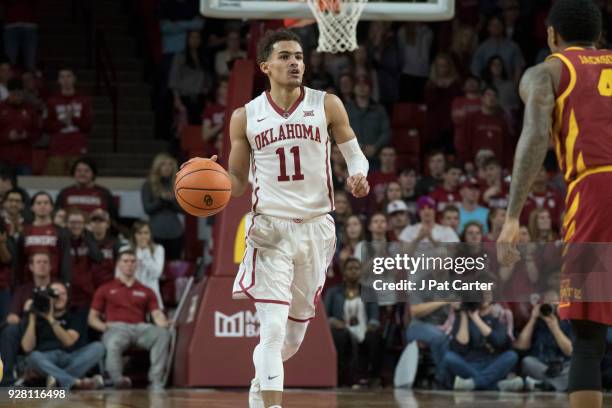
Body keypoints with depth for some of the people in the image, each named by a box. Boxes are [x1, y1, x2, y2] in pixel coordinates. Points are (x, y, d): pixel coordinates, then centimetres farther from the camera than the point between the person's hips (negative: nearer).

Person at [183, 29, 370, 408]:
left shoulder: (327, 105, 1)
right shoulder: (246, 117, 2)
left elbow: (355, 155, 7)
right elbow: (237, 180, 10)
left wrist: (358, 176, -16)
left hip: (316, 227, 2)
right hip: (270, 228, -2)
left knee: (296, 331, 13)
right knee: (273, 328, -17)